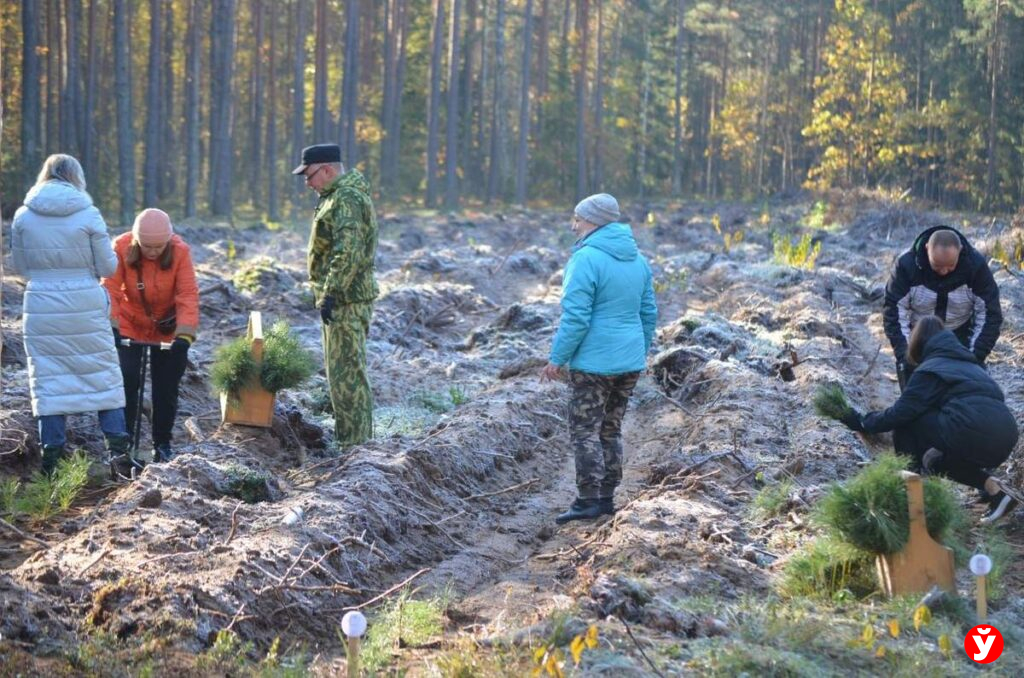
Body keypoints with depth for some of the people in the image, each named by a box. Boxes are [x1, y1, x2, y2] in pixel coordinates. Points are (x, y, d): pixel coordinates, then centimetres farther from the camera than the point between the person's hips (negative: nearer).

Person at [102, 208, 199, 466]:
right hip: (129, 327, 0)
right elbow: (110, 290, -24)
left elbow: (188, 295, -25)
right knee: (126, 383, -8)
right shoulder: (121, 248, -23)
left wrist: (185, 333, -35)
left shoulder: (180, 251, -22)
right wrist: (110, 326, -34)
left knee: (166, 387, 7)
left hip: (167, 329, 1)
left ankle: (162, 445, 22)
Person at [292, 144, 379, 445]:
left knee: (346, 371, -9)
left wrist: (331, 293, -27)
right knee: (345, 370, 15)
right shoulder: (340, 195, 17)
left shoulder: (346, 199, -17)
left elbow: (348, 253, -27)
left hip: (345, 299, -11)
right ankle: (355, 438, 22)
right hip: (345, 297, 11)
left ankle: (355, 441, -6)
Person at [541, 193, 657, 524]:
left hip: (594, 363, -8)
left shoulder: (586, 259, -16)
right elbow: (649, 313, 14)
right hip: (630, 361, 8)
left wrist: (557, 358, -11)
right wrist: (641, 353, 23)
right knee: (611, 430, 15)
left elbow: (576, 317, -19)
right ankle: (607, 498, 18)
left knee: (585, 431, 0)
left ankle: (588, 500, -1)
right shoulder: (636, 259, 9)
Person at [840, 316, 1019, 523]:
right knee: (937, 458, 31)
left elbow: (901, 413, 0)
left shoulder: (930, 370, 5)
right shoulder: (968, 364, 29)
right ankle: (993, 488, 14)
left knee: (906, 427, 10)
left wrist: (863, 423, 16)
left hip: (974, 435, -8)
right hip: (1005, 437, 8)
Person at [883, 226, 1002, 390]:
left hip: (960, 335, 1)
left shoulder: (976, 265, -21)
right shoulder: (906, 265, -23)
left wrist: (975, 356, -22)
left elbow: (989, 315, -15)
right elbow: (894, 312, -20)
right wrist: (904, 355, -28)